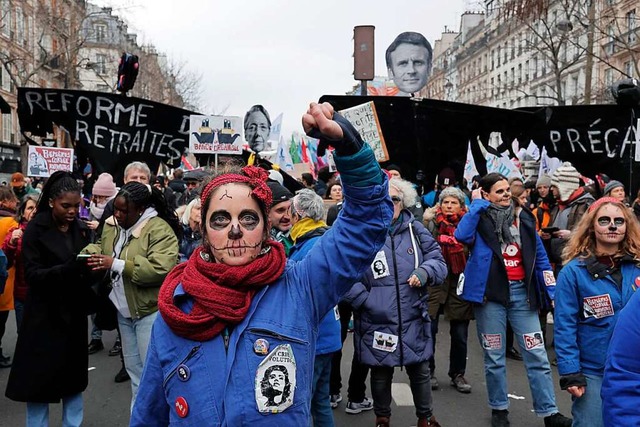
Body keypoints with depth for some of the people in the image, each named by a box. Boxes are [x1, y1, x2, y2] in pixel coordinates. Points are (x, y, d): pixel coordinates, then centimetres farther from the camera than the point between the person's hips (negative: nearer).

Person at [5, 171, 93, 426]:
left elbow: (87, 270, 8)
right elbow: (32, 275, -14)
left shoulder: (82, 229, 4)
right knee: (39, 379, 4)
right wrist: (68, 269, -30)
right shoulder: (36, 230, -8)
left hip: (74, 314, 4)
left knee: (74, 376, 12)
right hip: (44, 316, -4)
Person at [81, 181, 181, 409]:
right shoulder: (112, 224, 7)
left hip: (150, 311, -8)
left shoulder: (159, 229, -19)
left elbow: (162, 269, -30)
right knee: (133, 369, 19)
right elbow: (101, 245, 24)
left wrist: (116, 264, -28)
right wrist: (92, 253, -2)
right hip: (124, 311, 8)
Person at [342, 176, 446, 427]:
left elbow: (438, 260, 5)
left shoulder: (415, 229, 3)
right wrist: (364, 299, -14)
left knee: (420, 372, 15)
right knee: (381, 374, 16)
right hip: (376, 322, -2)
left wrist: (425, 272, -15)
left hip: (414, 319, 3)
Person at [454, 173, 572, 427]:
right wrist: (477, 204, -14)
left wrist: (552, 291, 7)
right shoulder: (479, 218, -1)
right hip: (490, 292, -2)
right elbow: (462, 236, -23)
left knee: (537, 355, 3)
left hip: (521, 290, 3)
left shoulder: (523, 217, 9)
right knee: (494, 356, 9)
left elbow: (540, 256, 12)